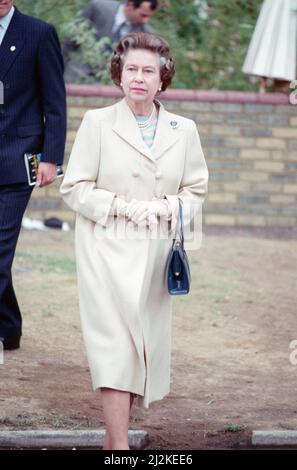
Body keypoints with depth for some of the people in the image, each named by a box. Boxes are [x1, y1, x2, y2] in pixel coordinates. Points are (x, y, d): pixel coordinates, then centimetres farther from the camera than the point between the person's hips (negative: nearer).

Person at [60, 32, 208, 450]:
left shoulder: (184, 130, 7)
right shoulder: (97, 123, -1)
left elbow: (196, 190, 13)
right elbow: (74, 187, -2)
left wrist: (167, 208, -8)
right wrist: (122, 206, -15)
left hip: (156, 252, 4)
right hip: (107, 249, -4)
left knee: (147, 342, 6)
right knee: (114, 342, -12)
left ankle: (115, 433, 20)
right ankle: (120, 444, -15)